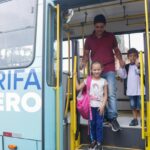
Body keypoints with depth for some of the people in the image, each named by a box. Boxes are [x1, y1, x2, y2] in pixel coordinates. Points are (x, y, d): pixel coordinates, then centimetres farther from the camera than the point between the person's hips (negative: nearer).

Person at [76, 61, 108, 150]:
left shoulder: (104, 81, 1)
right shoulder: (88, 80, 2)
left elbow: (105, 95, 1)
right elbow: (78, 88, -3)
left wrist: (103, 105, -9)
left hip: (99, 106, -1)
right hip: (91, 106, 1)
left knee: (99, 124, 3)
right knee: (92, 124, 9)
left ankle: (99, 142, 16)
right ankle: (93, 141, 25)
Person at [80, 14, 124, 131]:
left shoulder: (111, 36, 8)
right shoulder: (89, 39, 9)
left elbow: (116, 50, 16)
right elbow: (86, 54, 12)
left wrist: (120, 60, -3)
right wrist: (83, 63, -8)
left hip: (109, 69, -2)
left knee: (111, 93, -13)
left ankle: (112, 117, -8)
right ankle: (103, 117, 18)